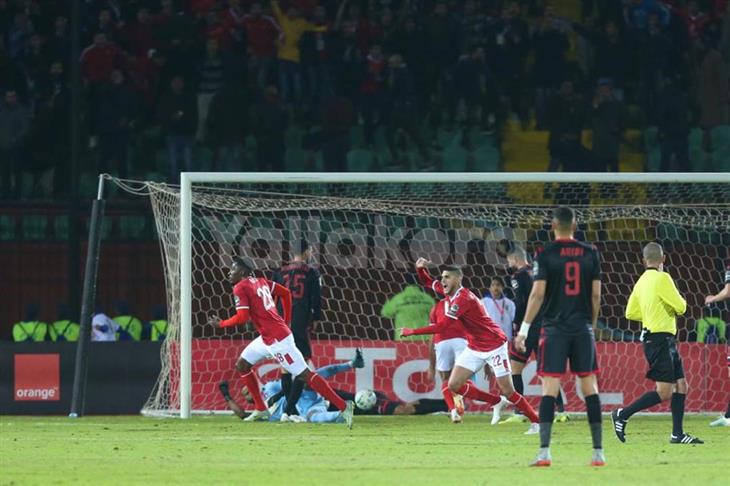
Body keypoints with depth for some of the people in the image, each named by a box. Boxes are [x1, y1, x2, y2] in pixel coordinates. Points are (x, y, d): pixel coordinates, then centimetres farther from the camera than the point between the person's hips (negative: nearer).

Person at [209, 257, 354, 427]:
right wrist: (286, 322, 21)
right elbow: (285, 293, 17)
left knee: (305, 375, -9)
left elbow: (242, 317, -20)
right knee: (242, 365, 17)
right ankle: (261, 410, 20)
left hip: (277, 339, -10)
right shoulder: (260, 282, 15)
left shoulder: (240, 288, -11)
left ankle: (343, 406, -11)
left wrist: (221, 324, -5)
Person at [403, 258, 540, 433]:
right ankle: (497, 402, 14)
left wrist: (413, 332, -25)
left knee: (508, 392, -7)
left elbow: (442, 327, -30)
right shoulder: (450, 293, 1)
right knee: (454, 385, -2)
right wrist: (420, 268, -7)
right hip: (474, 348, 9)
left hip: (494, 345, -9)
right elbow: (427, 281, 16)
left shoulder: (463, 299, -26)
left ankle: (536, 423, 7)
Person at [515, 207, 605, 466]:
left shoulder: (546, 254, -4)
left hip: (554, 328, -3)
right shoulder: (589, 253, 5)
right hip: (583, 328, 3)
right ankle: (598, 452, 5)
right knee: (589, 387, 6)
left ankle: (544, 452, -12)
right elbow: (596, 295, 6)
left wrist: (524, 329, -4)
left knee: (549, 387, -4)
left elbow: (537, 294, -8)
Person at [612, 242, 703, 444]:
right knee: (664, 392, -9)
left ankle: (677, 434, 7)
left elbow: (631, 313, 15)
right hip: (660, 339, -9)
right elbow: (680, 307, -14)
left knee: (681, 386, 8)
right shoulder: (662, 278, -13)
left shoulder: (641, 282, 11)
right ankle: (622, 415, -4)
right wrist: (680, 302, 8)